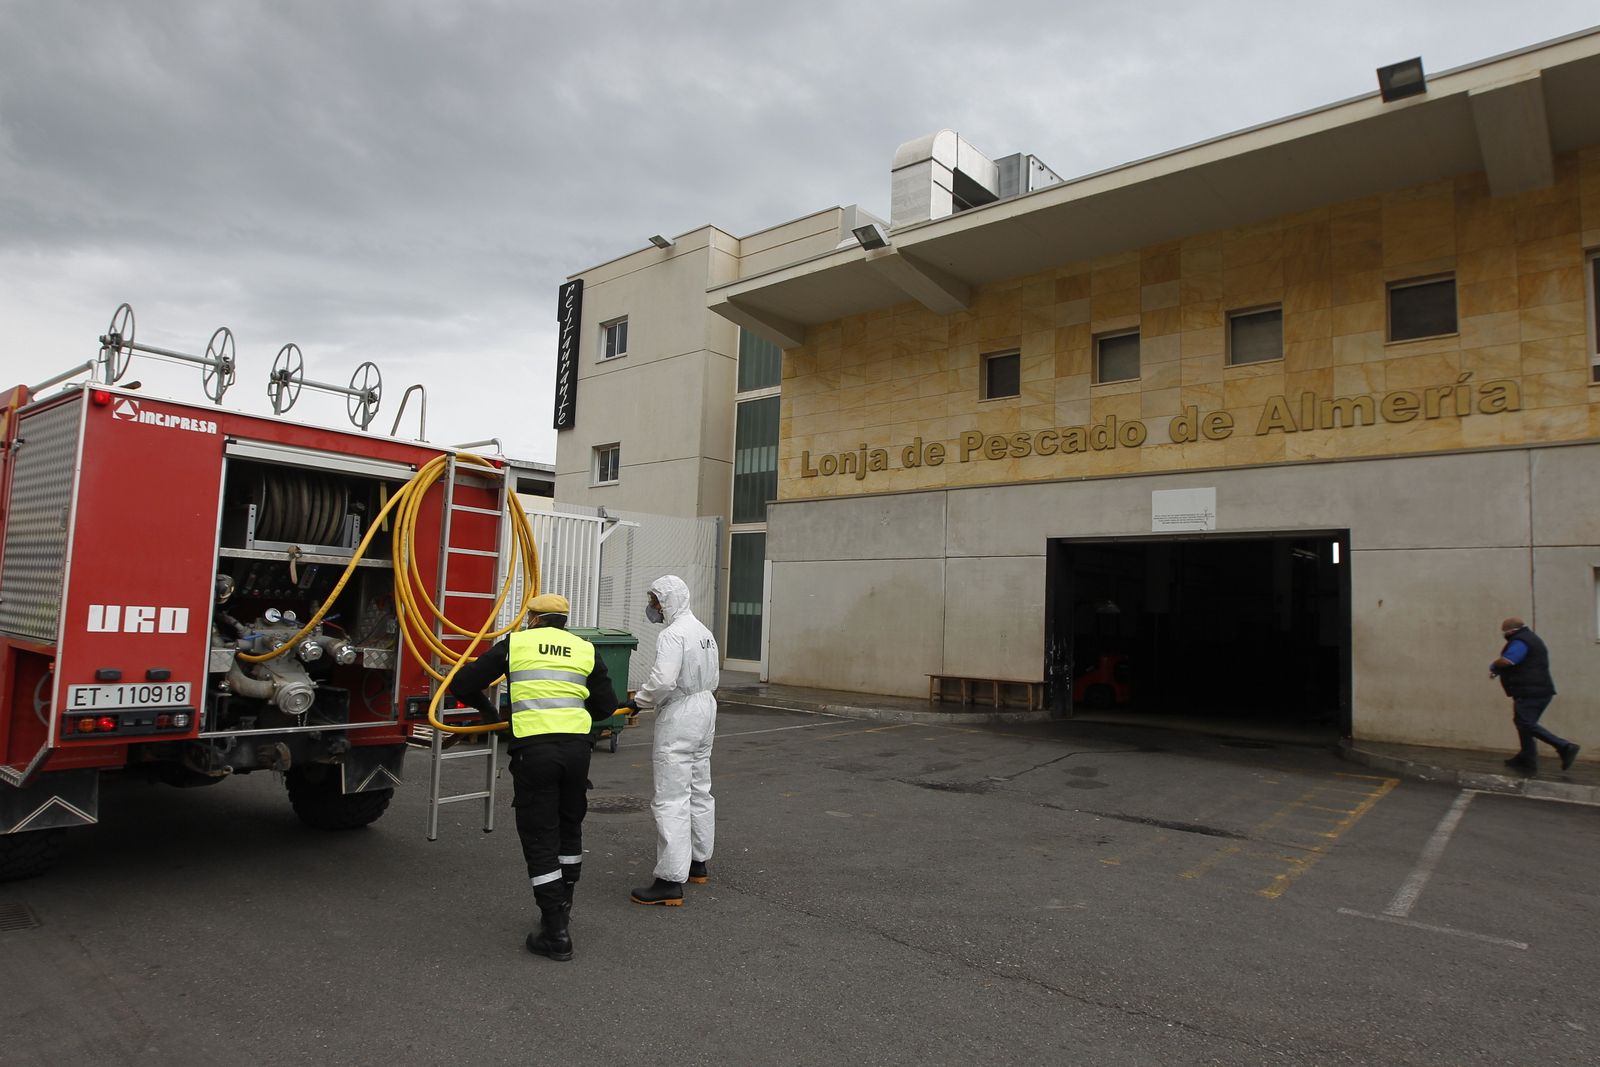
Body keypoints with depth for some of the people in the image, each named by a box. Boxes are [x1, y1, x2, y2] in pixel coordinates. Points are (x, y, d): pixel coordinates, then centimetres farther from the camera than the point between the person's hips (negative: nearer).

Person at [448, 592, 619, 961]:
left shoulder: (515, 644, 7)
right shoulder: (586, 650, 12)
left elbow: (462, 684, 8)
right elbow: (606, 705, 11)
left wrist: (489, 712, 25)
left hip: (534, 749, -3)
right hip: (576, 747, 3)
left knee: (540, 838, 5)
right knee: (570, 828, 22)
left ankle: (556, 934, 7)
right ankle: (562, 907, 37)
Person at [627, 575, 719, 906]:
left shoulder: (672, 634, -18)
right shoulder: (704, 630, 12)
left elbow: (662, 680, -27)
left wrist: (638, 700, -12)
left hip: (678, 718, -10)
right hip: (705, 709, 10)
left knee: (671, 801, -7)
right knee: (699, 792, 18)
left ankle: (670, 881, -5)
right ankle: (698, 863, 30)